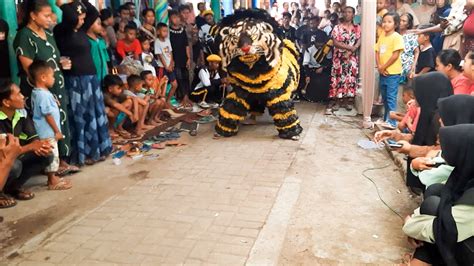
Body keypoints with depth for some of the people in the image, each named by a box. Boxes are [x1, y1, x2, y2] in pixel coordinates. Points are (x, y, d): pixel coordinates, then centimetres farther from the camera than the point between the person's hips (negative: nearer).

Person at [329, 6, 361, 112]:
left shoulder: (357, 28, 7)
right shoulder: (337, 27, 1)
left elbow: (359, 43, -3)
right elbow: (335, 42, -9)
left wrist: (350, 52, -16)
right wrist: (350, 47, -15)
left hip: (352, 58, 2)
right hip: (339, 57, -2)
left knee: (351, 78, 1)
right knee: (338, 78, -3)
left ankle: (348, 101, 9)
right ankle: (338, 101, 4)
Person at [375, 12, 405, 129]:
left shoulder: (397, 37, -9)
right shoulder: (382, 36, 12)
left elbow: (395, 55, -15)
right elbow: (377, 52, 9)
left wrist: (384, 67, -12)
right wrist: (379, 66, -5)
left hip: (393, 72, -7)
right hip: (383, 72, 7)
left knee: (391, 97, -9)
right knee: (384, 97, 16)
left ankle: (391, 122, -7)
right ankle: (386, 118, 28)